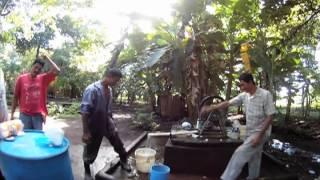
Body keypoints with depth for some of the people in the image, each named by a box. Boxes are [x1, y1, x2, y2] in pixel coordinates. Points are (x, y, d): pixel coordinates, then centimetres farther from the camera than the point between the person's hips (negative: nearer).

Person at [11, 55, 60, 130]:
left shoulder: (44, 78, 3)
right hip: (24, 115, 0)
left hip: (38, 115, 0)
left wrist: (47, 58, -4)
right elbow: (15, 97, 7)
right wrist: (12, 113, 6)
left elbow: (57, 71, -11)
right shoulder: (21, 78, 2)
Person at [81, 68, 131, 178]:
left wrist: (112, 124, 17)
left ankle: (123, 162, 40)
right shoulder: (92, 89, -23)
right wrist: (85, 131, -21)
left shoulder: (109, 90, 1)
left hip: (107, 123, 7)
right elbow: (84, 112, -22)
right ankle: (87, 172, 33)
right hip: (94, 126, -7)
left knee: (118, 144, 16)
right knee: (91, 150, 11)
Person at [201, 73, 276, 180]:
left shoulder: (265, 95, -19)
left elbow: (270, 117, -18)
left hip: (261, 132, -7)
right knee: (253, 157, 19)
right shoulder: (244, 95, -1)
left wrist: (259, 135, -22)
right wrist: (211, 108, -6)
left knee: (241, 153, -13)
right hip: (250, 132, 7)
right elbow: (228, 103, 2)